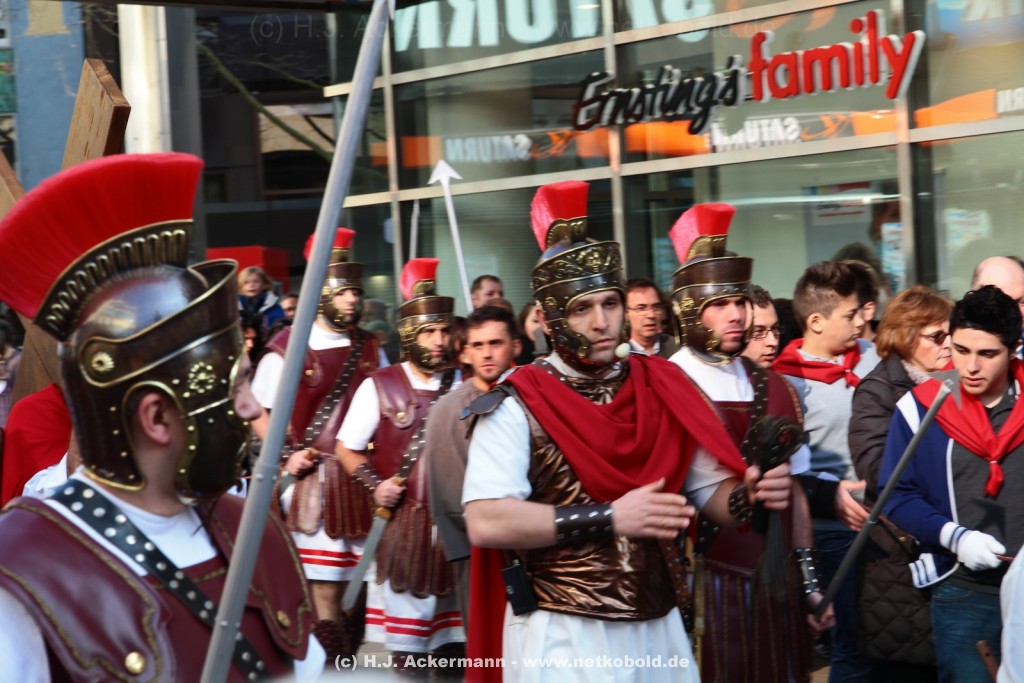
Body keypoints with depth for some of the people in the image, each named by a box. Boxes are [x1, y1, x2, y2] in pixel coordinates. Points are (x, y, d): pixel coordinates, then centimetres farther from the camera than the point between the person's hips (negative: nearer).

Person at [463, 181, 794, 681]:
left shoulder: (662, 388, 5)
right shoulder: (516, 407, -10)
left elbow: (711, 489, 10)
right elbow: (485, 522, -20)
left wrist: (750, 494, -14)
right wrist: (610, 518, -22)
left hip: (660, 630, 5)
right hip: (562, 638, -5)